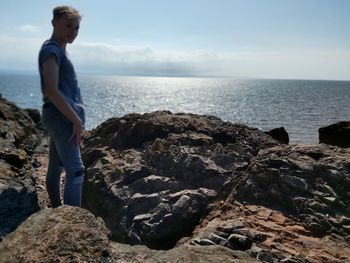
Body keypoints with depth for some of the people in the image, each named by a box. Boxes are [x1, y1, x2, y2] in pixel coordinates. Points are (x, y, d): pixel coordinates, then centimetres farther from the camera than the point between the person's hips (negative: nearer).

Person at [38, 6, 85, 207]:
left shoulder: (58, 50, 18)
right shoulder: (52, 50, -12)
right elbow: (51, 91, -24)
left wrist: (74, 118, 21)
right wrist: (76, 120, -21)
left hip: (62, 118, 10)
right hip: (62, 118, -10)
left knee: (56, 168, 15)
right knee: (76, 171, -15)